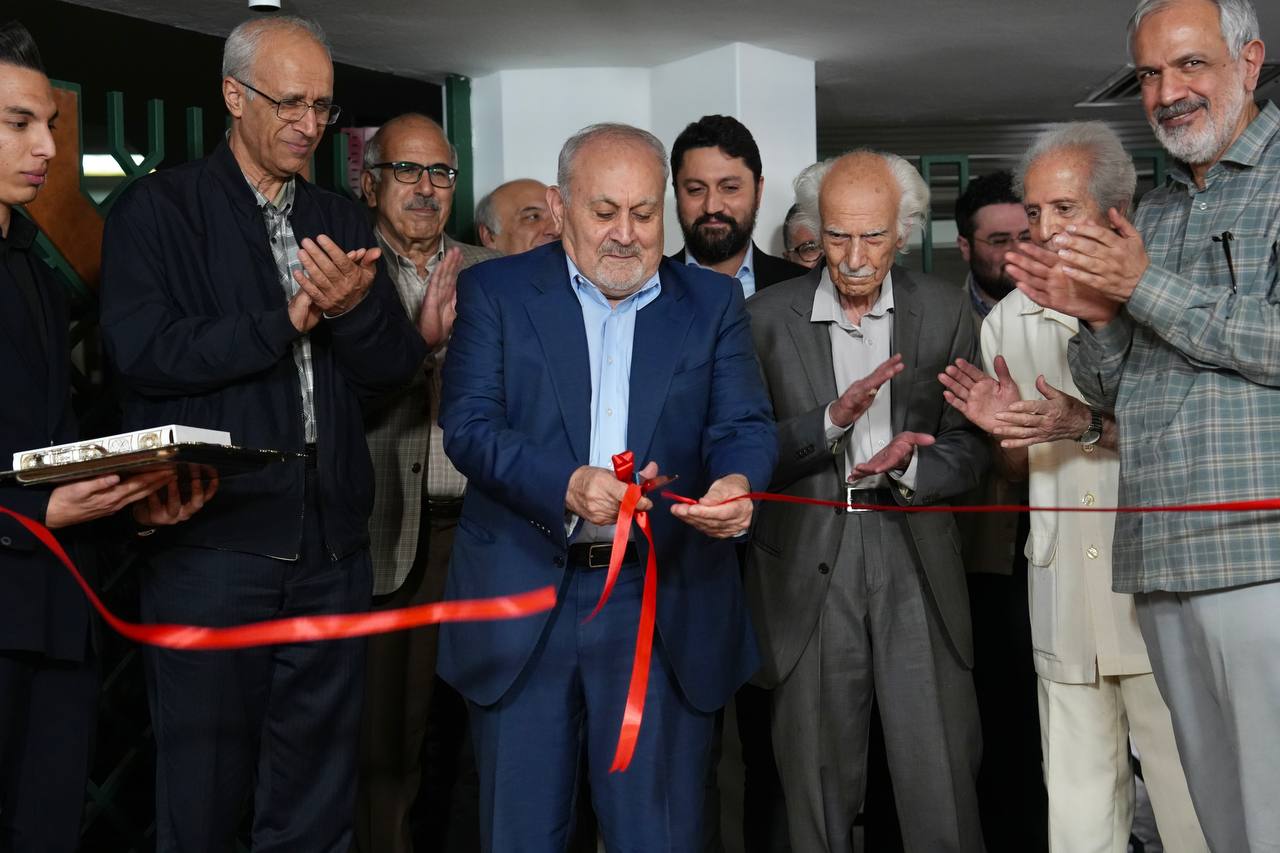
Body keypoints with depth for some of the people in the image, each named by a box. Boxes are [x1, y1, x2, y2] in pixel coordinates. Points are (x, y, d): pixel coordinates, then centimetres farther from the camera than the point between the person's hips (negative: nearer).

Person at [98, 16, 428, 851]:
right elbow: (142, 352, -13)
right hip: (210, 539, -4)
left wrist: (356, 308, -14)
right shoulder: (159, 209, 0)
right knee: (205, 785, 5)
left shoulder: (343, 222, 14)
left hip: (331, 544, 4)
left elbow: (397, 366, 6)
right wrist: (284, 321, -15)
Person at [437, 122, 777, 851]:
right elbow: (469, 424, -6)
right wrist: (567, 488, -23)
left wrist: (735, 482, -23)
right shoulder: (496, 292, 4)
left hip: (665, 606, 1)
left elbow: (745, 425, 1)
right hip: (525, 603, 0)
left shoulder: (712, 302, 9)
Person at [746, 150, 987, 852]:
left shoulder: (943, 312, 5)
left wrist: (908, 467, -15)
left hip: (915, 566, 0)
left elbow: (967, 447, 5)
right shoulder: (770, 318, 2)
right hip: (808, 572, 0)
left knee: (941, 795, -1)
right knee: (819, 792, 7)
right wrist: (832, 419, -18)